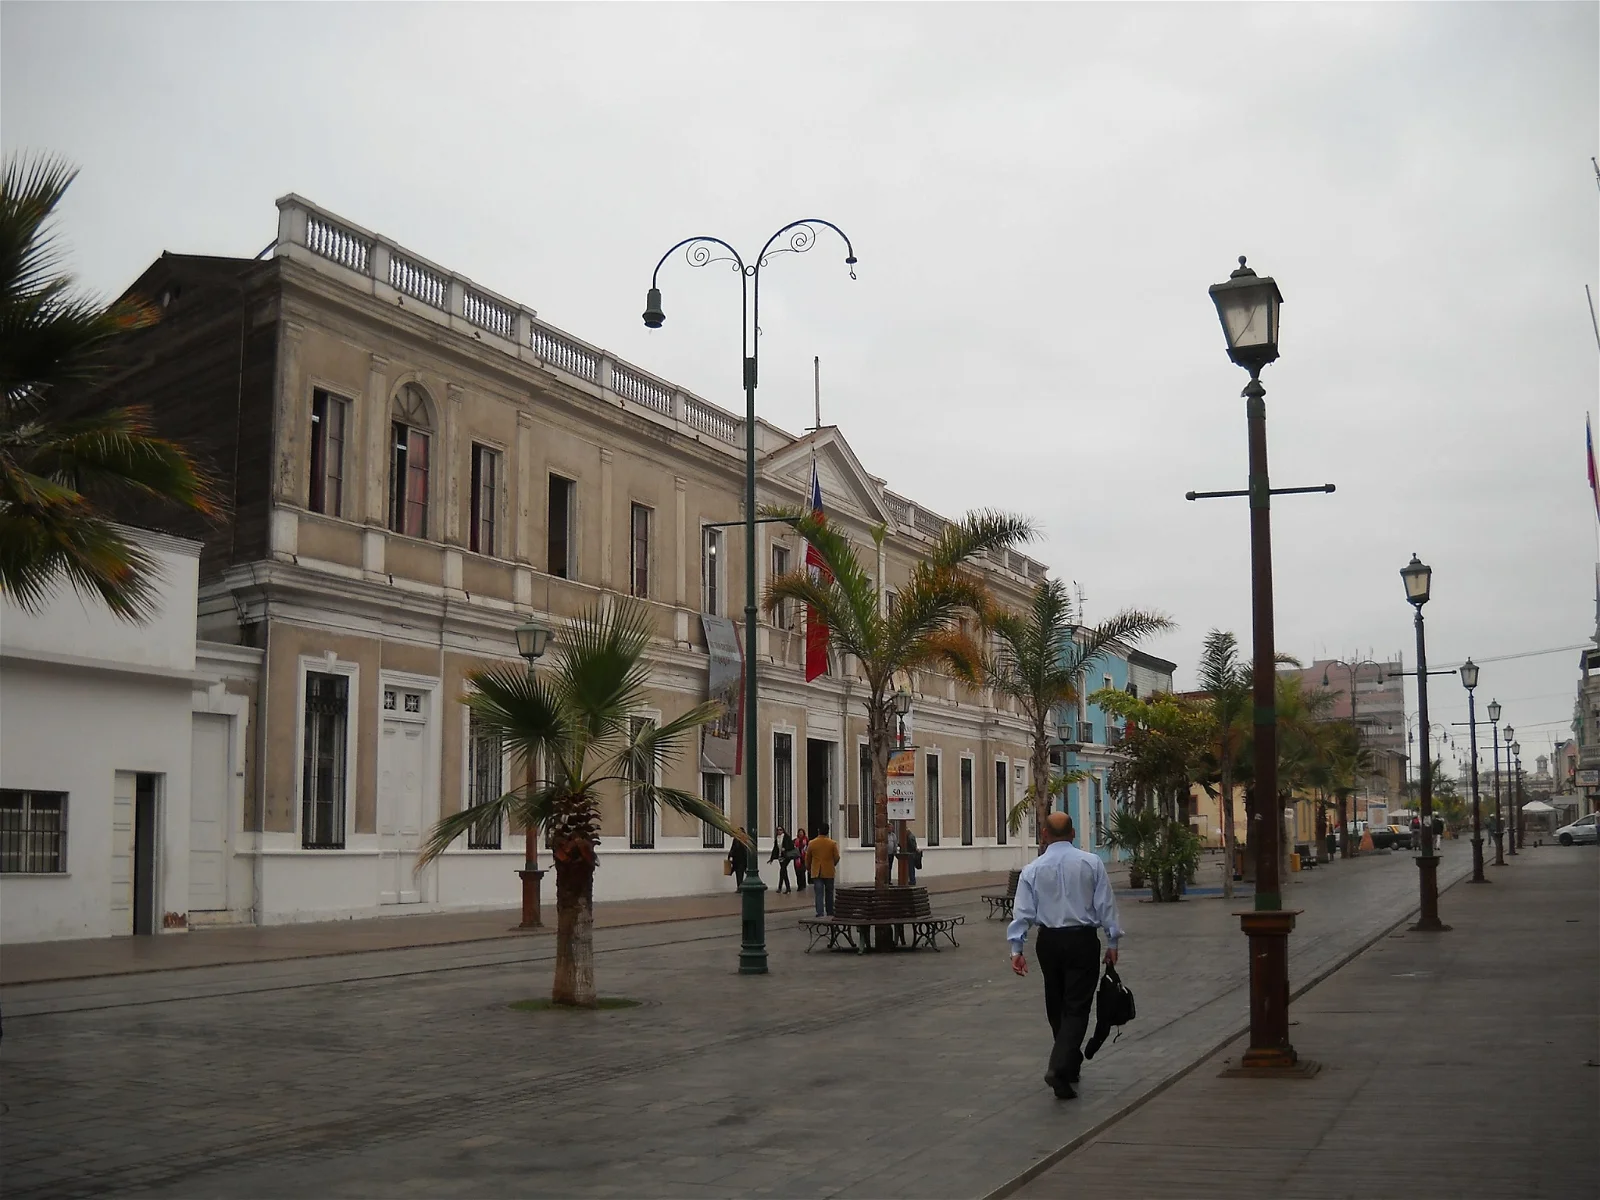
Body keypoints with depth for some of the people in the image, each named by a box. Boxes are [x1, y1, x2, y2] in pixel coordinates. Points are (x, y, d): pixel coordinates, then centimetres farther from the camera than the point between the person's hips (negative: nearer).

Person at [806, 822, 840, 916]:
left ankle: (820, 913, -12)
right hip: (829, 872, 0)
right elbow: (836, 857, -1)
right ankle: (830, 913, 22)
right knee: (829, 893, 14)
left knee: (818, 894, -1)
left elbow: (808, 858, 4)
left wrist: (808, 869, 22)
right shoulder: (833, 843, -6)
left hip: (816, 872, 0)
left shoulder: (811, 843, -4)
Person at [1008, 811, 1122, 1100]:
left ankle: (1070, 1065, 30)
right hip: (1083, 939, -2)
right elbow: (1106, 904, -2)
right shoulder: (1091, 863, -2)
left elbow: (1022, 911, -4)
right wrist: (1112, 942, 4)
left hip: (1049, 941, 2)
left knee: (1056, 1006, 17)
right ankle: (1060, 1069, -19)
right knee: (1077, 1007, -2)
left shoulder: (1032, 869, 0)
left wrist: (1017, 949, -4)